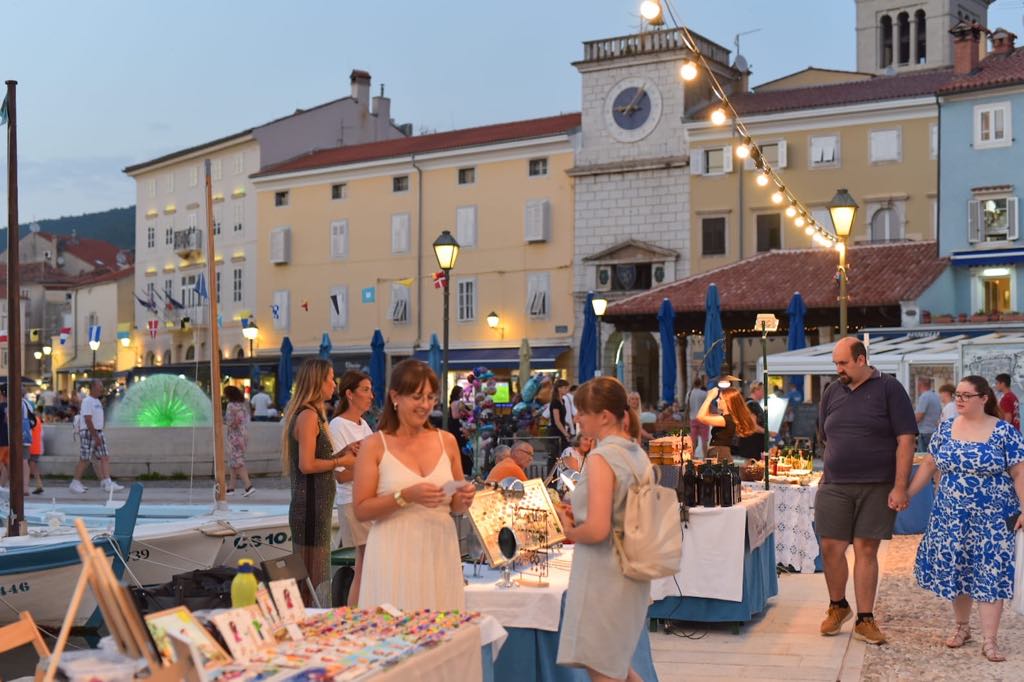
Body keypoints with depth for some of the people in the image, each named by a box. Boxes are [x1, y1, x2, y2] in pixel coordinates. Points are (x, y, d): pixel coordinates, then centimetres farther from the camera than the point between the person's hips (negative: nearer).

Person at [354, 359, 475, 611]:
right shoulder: (374, 446, -1)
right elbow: (361, 511, -6)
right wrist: (406, 496, -18)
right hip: (395, 556, -3)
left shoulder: (446, 441, 9)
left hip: (440, 553, 3)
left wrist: (464, 499, -4)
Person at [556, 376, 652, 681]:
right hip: (631, 574, 9)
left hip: (602, 578, -9)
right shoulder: (637, 454, 7)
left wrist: (569, 530, -6)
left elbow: (597, 530, -26)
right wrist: (578, 514, 13)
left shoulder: (601, 457, -18)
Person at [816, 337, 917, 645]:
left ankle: (865, 620, 12)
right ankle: (837, 607, 25)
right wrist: (826, 475, 9)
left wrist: (900, 487, -13)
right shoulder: (832, 392, 10)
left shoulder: (889, 389, -3)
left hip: (877, 487, -3)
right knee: (831, 548, 2)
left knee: (866, 550, 1)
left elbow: (905, 440, -7)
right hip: (835, 487, 3)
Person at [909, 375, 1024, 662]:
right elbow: (929, 465, 10)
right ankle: (961, 627, 26)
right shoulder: (945, 429, 5)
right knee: (954, 570, 8)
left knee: (989, 573, -3)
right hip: (951, 517, 4)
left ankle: (990, 640, 1)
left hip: (991, 519, -4)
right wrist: (905, 495, 6)